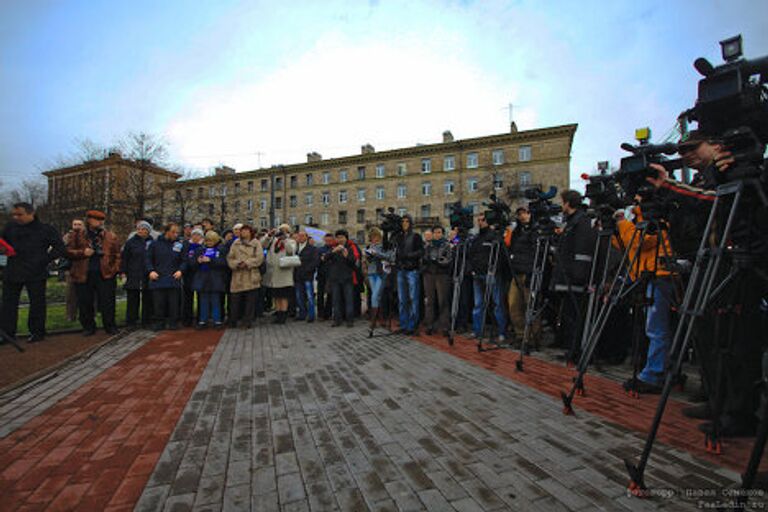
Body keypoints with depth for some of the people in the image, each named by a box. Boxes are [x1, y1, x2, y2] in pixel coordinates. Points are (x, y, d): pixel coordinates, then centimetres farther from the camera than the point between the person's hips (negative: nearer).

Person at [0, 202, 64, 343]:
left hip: (36, 274, -4)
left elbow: (59, 248, 0)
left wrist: (44, 260, -9)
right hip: (12, 272, 4)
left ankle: (37, 332, 15)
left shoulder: (46, 229, -2)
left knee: (37, 304, 4)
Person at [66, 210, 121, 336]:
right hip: (83, 275, 1)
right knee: (85, 304, 7)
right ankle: (88, 327, 21)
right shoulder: (77, 235, 6)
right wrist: (83, 253, -13)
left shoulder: (111, 236, 7)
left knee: (108, 302, 2)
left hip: (105, 274, 0)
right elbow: (68, 252, 5)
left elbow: (117, 254, 9)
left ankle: (110, 326, 14)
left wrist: (115, 269, -1)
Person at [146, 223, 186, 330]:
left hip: (174, 279, 0)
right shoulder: (155, 244, 5)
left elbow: (184, 261, 10)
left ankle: (173, 323, 13)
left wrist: (181, 270, -6)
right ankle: (159, 323, 15)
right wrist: (150, 271, -5)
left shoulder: (180, 245, 7)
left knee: (174, 304, 3)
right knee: (158, 304, 4)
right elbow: (148, 259, 8)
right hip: (158, 279, 0)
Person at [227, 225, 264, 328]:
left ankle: (247, 322, 10)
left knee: (250, 299, 1)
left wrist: (247, 263, -15)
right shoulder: (235, 243, 13)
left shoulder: (256, 243, 4)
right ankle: (233, 321, 17)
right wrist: (237, 264, -12)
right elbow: (229, 257, 7)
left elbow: (259, 258, -6)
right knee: (235, 298, 3)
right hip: (238, 276, 2)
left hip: (251, 276, -2)